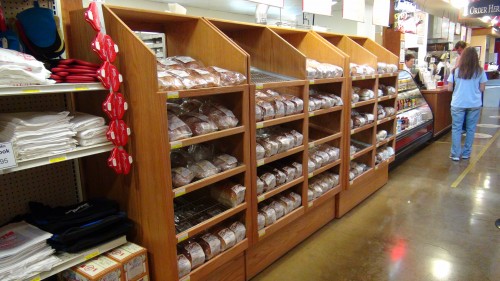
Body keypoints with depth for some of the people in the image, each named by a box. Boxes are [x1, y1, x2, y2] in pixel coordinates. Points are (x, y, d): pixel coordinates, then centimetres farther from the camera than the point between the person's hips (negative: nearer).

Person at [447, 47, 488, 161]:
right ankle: (466, 153, 18)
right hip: (475, 104, 1)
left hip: (458, 104, -1)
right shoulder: (480, 71, -3)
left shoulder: (456, 71, -5)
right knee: (471, 129, 11)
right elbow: (482, 89, 0)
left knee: (456, 128, 5)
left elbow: (449, 88, -2)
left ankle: (455, 154, 7)